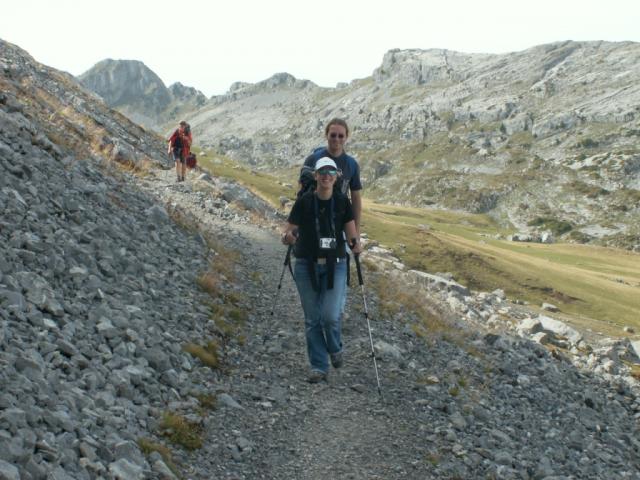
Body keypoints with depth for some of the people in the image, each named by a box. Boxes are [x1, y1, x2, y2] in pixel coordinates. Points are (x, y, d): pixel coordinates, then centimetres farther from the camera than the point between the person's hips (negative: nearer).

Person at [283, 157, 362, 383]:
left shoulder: (342, 202, -1)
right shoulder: (303, 202, -4)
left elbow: (351, 232, 0)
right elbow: (288, 233, -2)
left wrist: (356, 243, -22)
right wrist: (287, 237, -26)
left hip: (335, 265, 0)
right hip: (307, 266, 0)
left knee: (331, 315, -10)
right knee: (312, 319, 3)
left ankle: (335, 348, 23)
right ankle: (319, 367, 14)